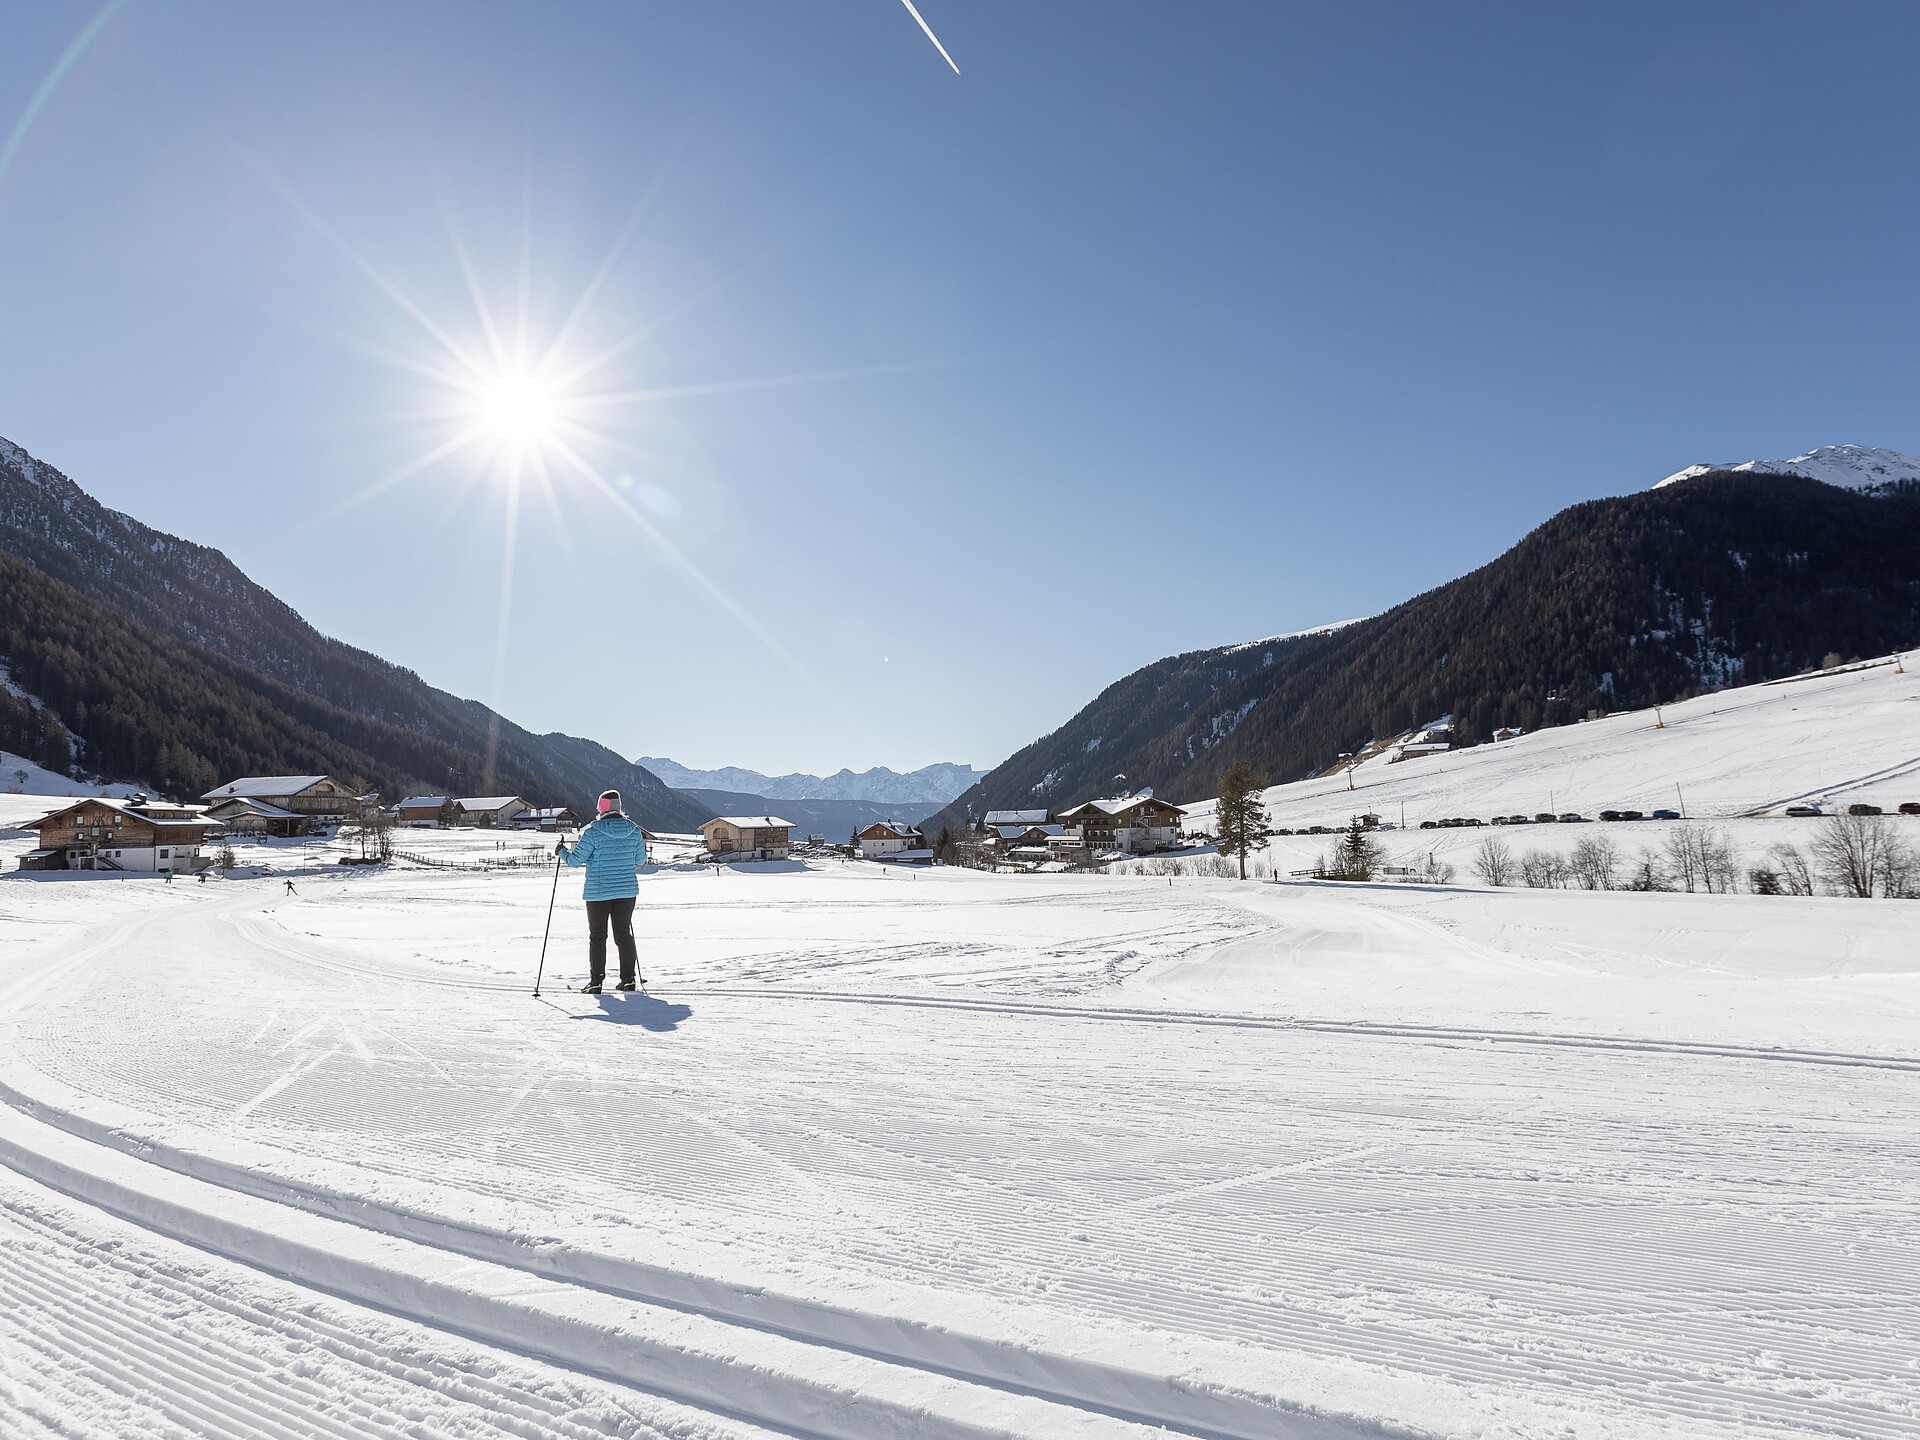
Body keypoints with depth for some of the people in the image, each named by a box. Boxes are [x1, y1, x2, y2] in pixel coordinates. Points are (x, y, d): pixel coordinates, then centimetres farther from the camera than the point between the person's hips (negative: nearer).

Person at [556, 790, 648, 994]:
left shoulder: (592, 832, -13)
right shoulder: (634, 831, -1)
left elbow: (575, 860, -7)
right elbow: (640, 861, 9)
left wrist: (561, 851, 12)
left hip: (598, 892, -3)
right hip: (627, 891, 4)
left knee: (597, 936, 7)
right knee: (624, 934, 13)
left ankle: (596, 981, 7)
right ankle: (628, 979, 13)